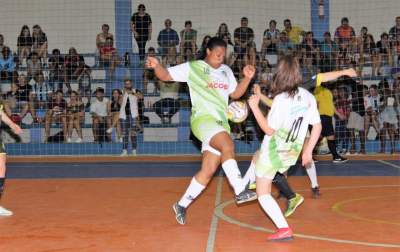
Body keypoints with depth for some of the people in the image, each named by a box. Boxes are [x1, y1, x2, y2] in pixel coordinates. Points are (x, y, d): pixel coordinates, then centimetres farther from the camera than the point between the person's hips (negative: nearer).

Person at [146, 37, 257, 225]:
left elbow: (235, 93, 23)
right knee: (228, 145, -33)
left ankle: (182, 204, 16)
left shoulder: (226, 71, 18)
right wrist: (156, 66, -22)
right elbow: (166, 75, -1)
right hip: (202, 119, -6)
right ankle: (240, 191, -35)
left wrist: (247, 78, 7)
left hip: (221, 123, 6)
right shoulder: (192, 68, 1)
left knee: (208, 170, 2)